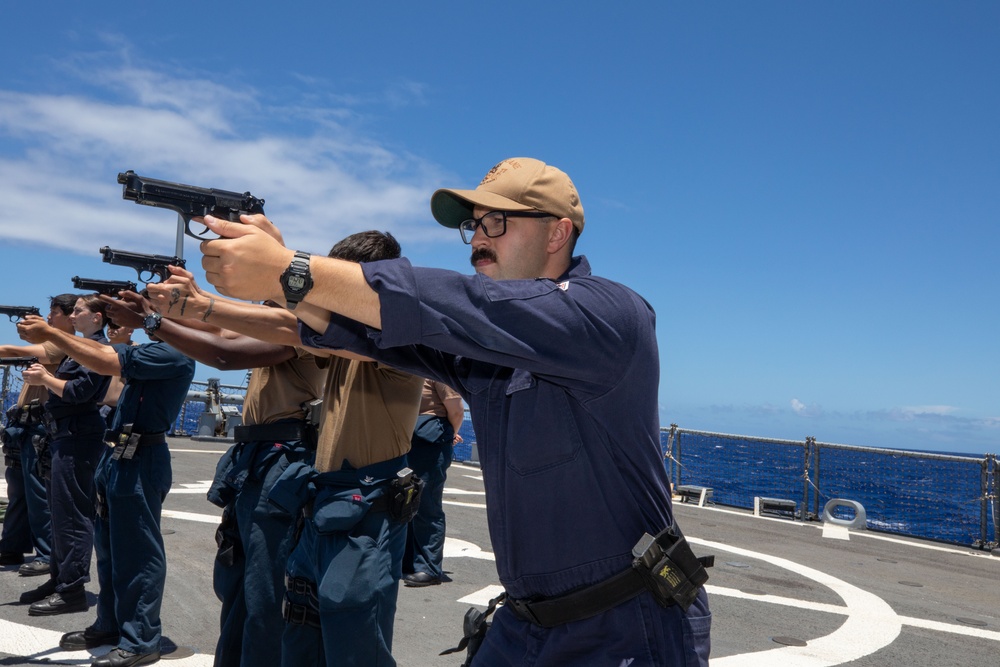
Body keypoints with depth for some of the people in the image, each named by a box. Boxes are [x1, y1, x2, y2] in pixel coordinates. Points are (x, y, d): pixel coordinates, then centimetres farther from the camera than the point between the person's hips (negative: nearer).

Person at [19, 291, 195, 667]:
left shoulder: (173, 353, -16)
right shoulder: (155, 349, 17)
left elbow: (108, 363, -22)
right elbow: (107, 355, 14)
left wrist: (50, 333, -17)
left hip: (140, 462, -10)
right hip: (119, 456, 10)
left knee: (136, 552, -3)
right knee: (109, 548, 17)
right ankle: (110, 625, 30)